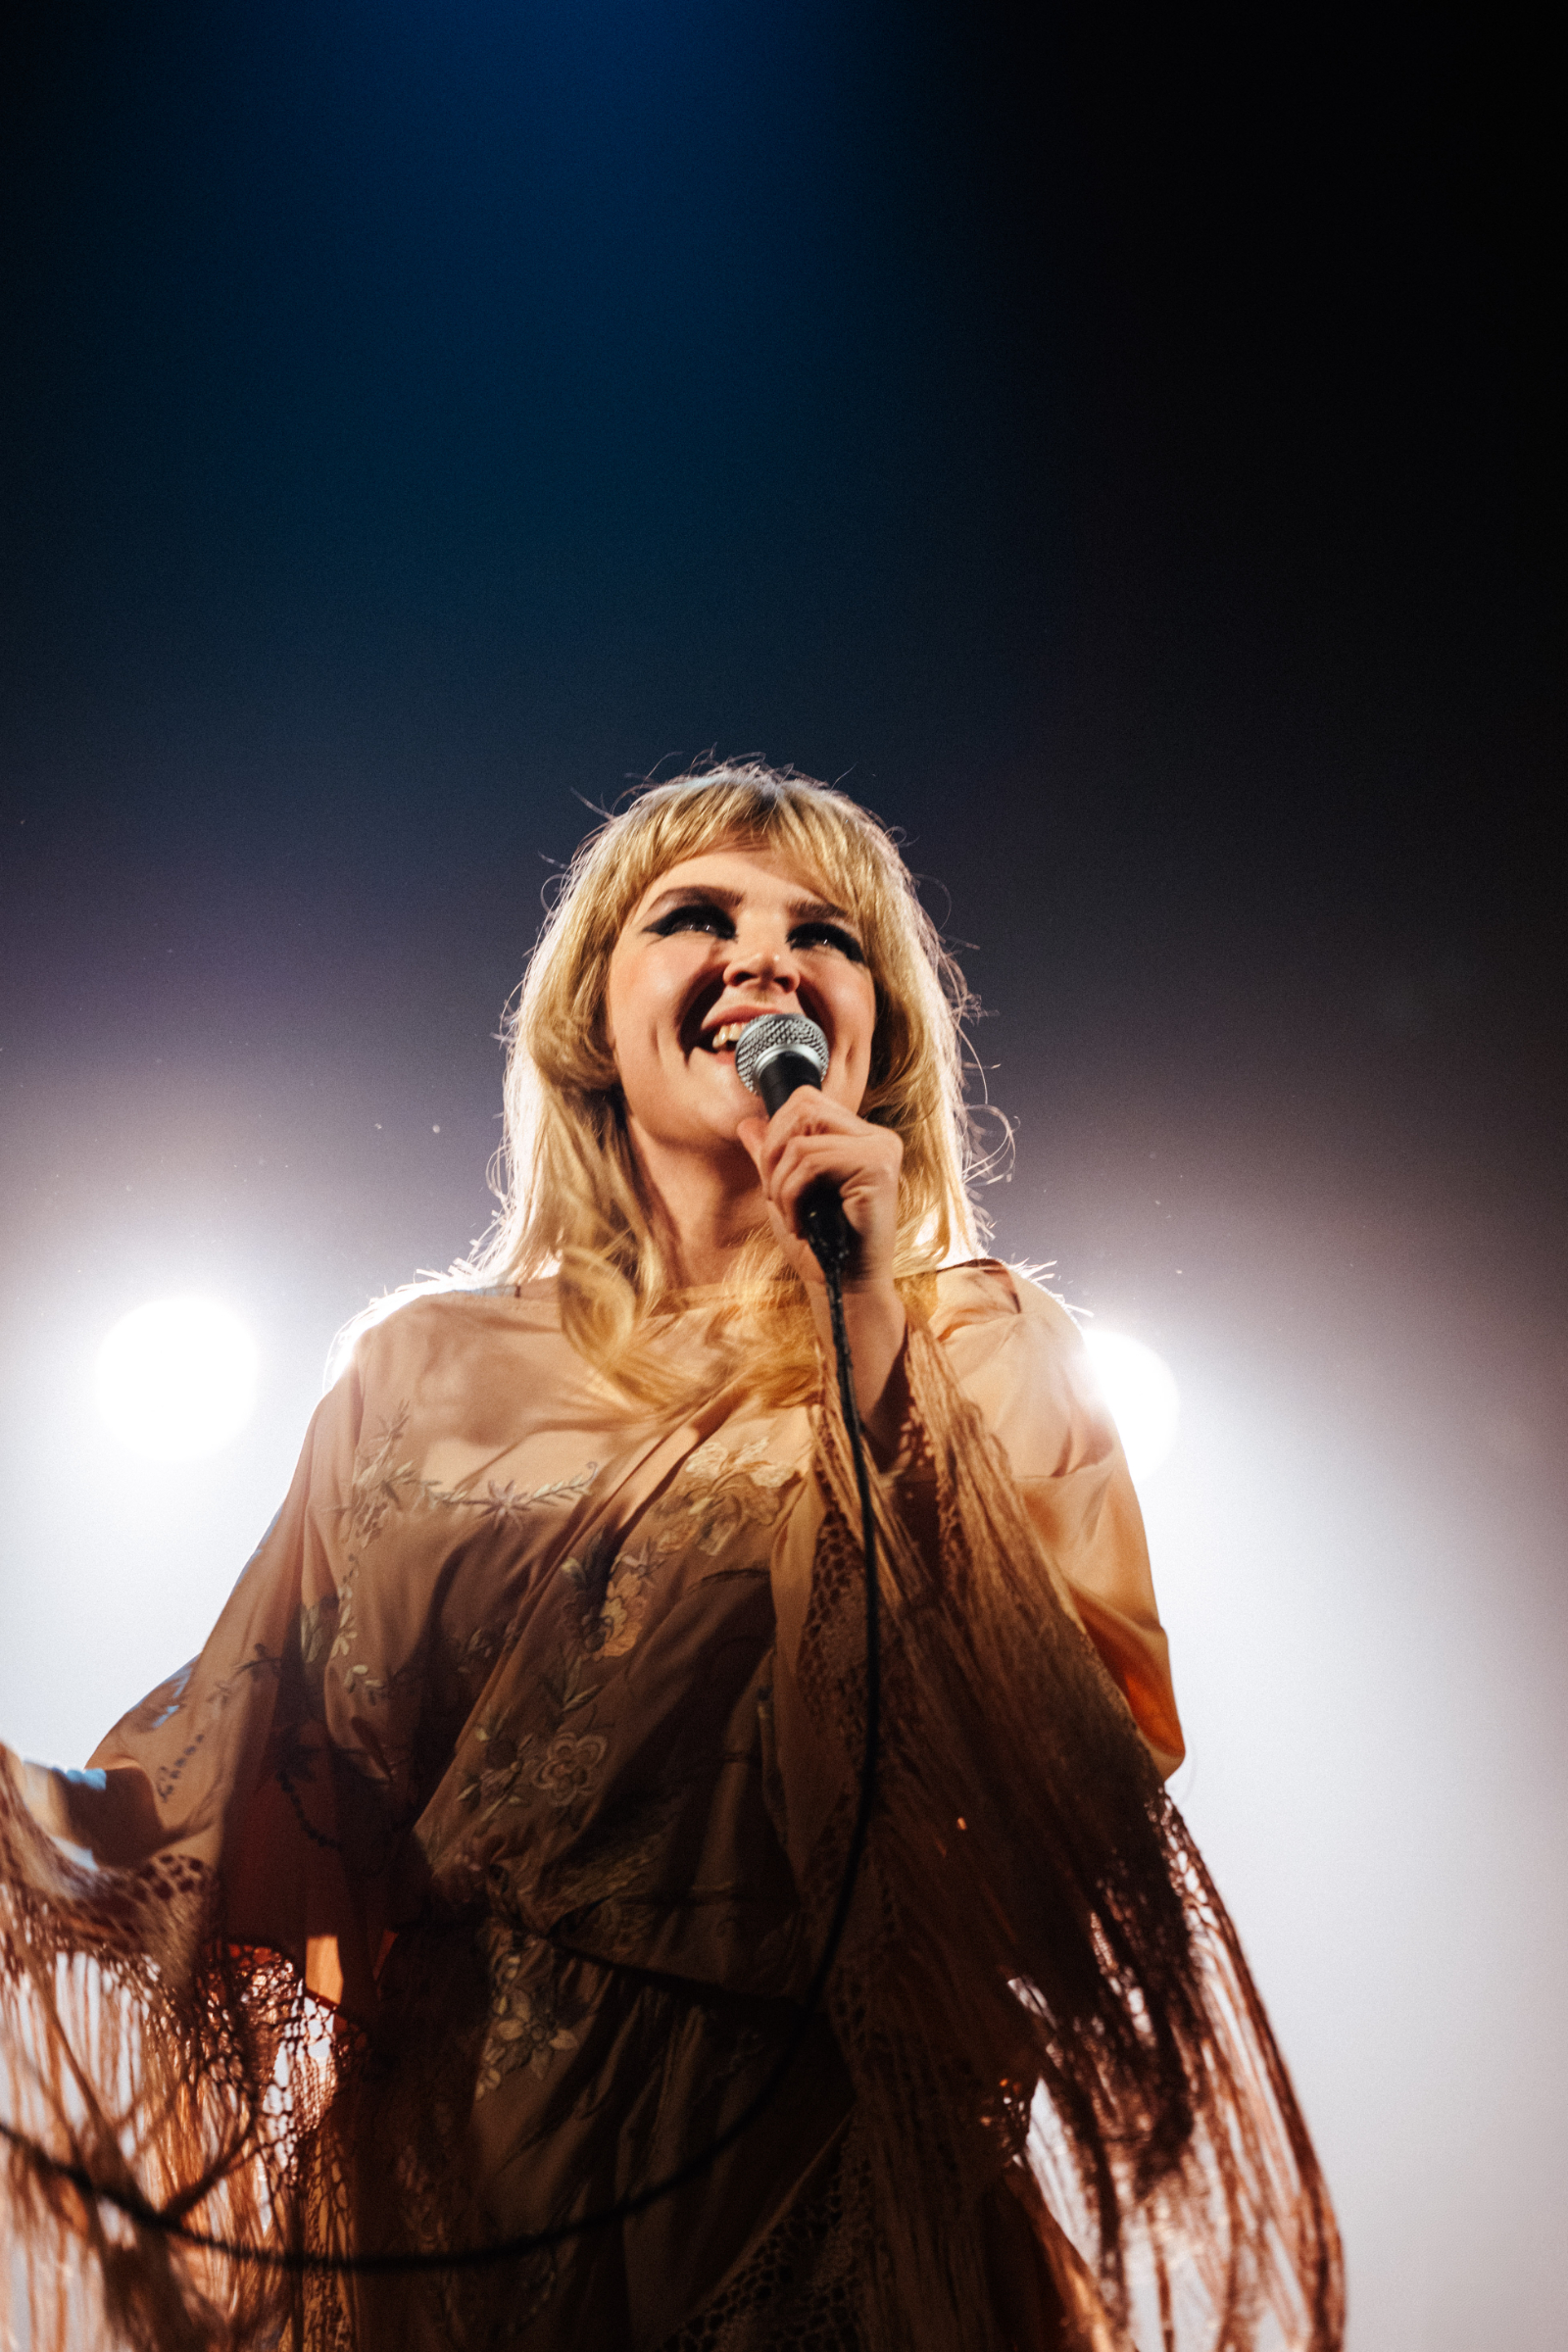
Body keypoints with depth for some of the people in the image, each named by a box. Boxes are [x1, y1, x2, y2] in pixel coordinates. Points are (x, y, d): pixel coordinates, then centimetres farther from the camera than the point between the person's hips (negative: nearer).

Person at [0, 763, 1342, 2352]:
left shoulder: (984, 1347, -4)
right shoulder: (430, 1372, 0)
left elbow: (1109, 1771, -18)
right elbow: (279, 1833, 0)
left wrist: (875, 1350, -21)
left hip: (845, 2214, -1)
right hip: (466, 2200, 2)